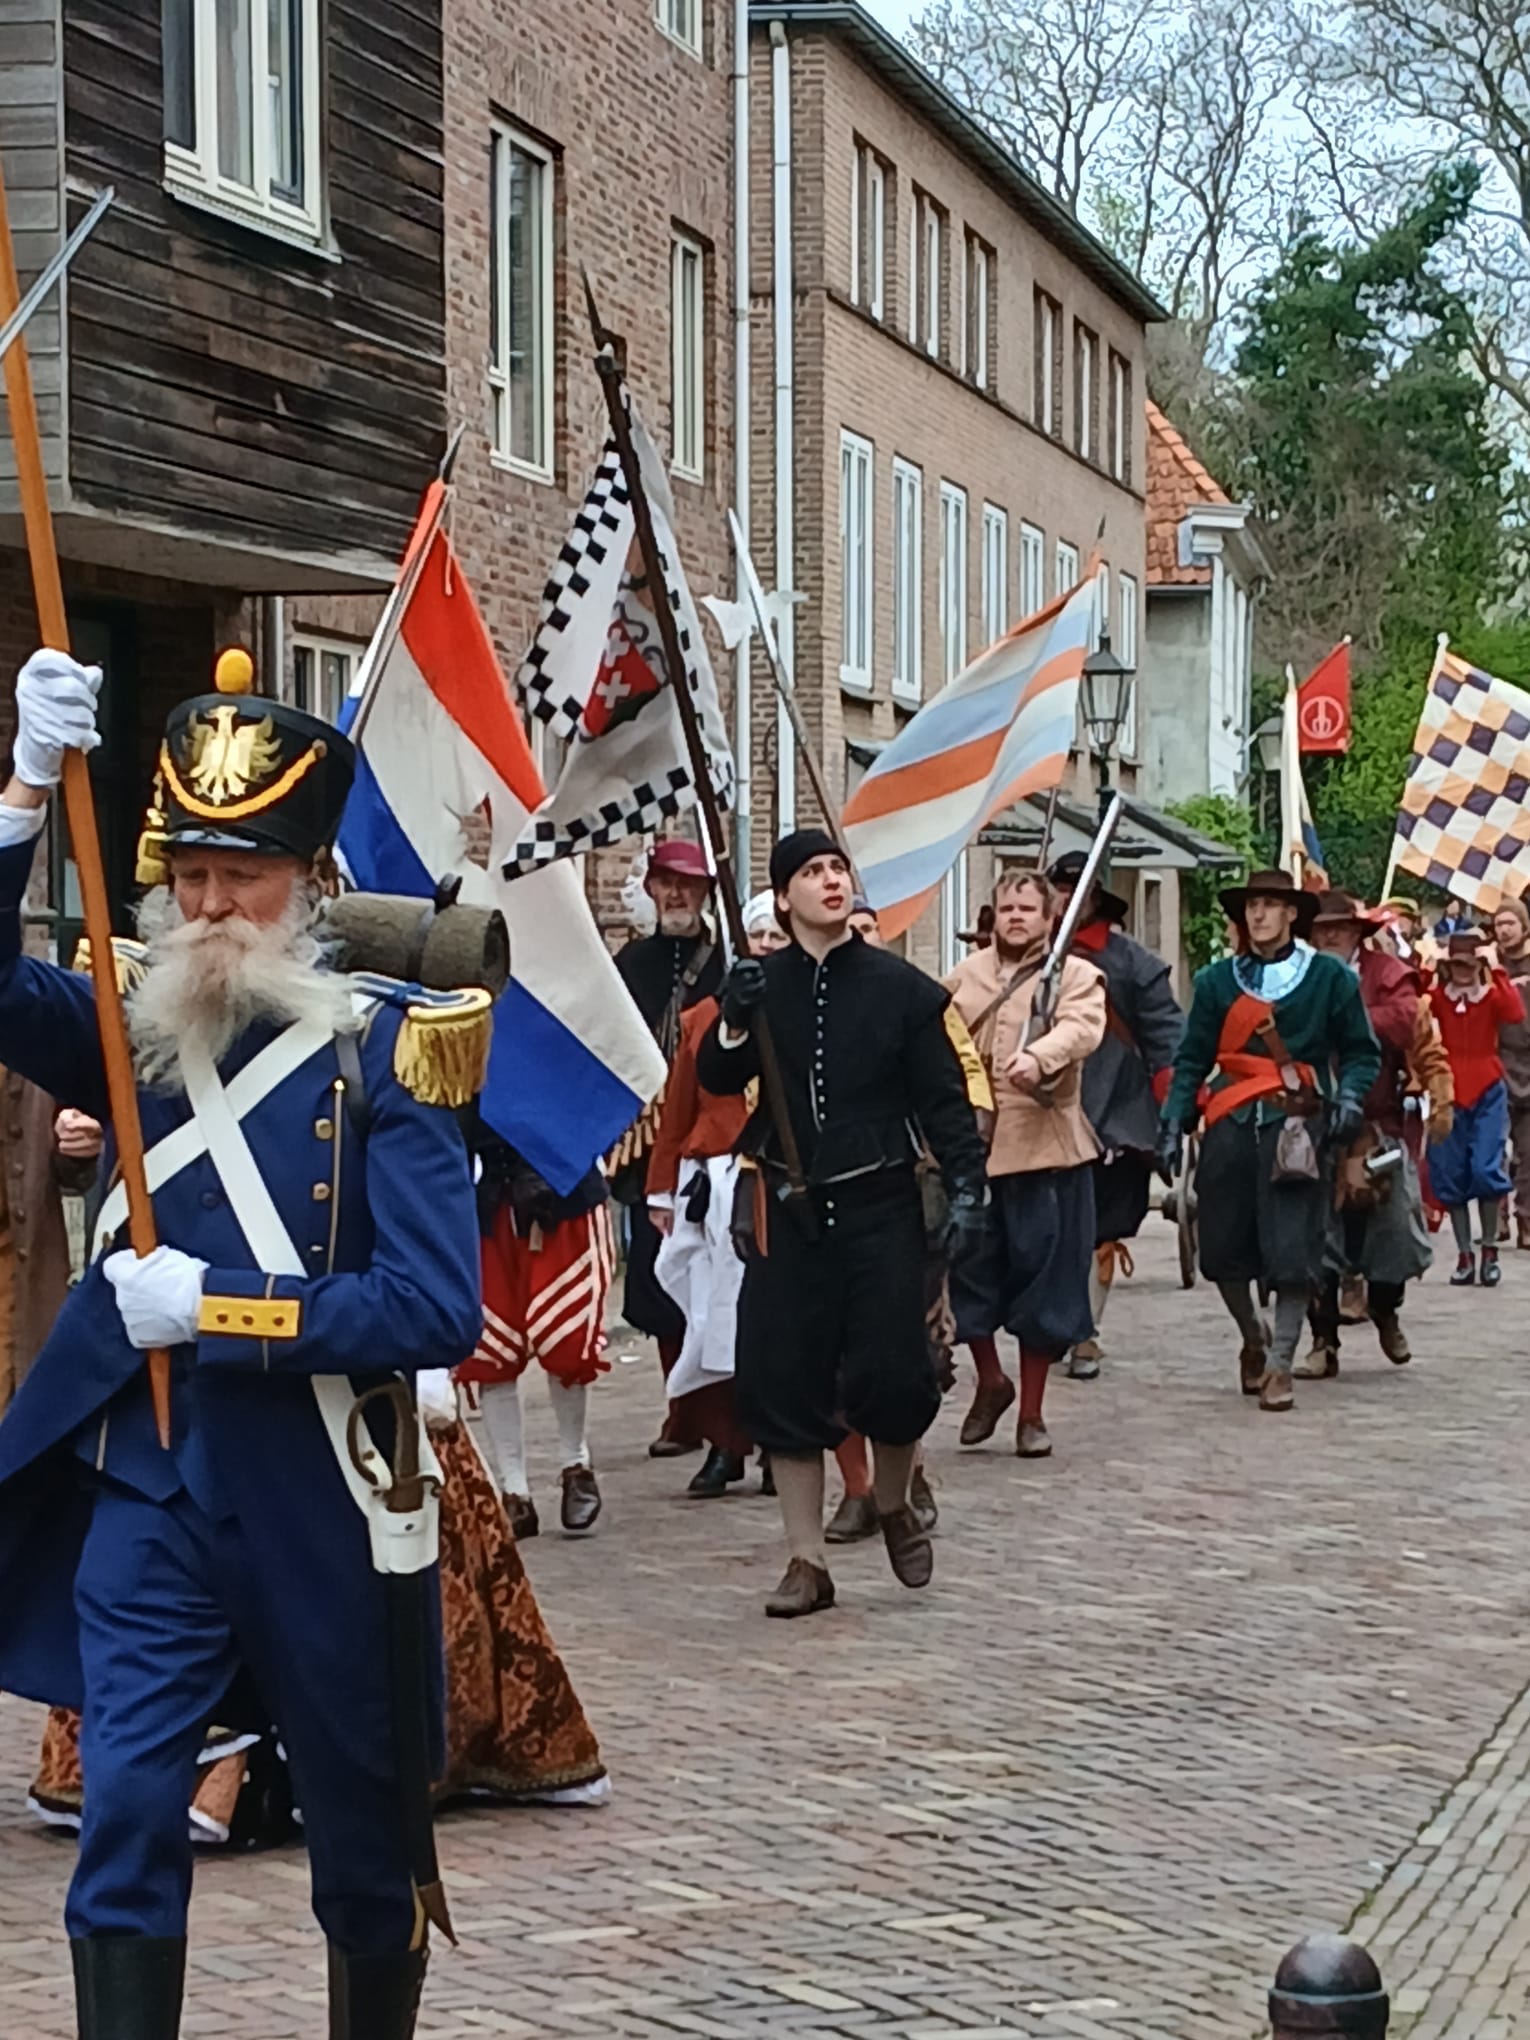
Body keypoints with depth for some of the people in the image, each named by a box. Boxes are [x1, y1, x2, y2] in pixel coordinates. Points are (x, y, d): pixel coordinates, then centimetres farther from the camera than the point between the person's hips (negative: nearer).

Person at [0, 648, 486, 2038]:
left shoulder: (382, 1048, -9)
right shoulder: (136, 1026, 3)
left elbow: (436, 1309, -17)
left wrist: (217, 1307, -20)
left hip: (323, 1503, -2)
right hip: (145, 1489, 2)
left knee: (366, 1836, 12)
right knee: (126, 1819, -3)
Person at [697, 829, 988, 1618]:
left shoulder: (898, 986, -1)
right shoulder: (762, 984, 4)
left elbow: (942, 1096, -1)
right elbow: (717, 1080, -1)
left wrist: (965, 1181, -11)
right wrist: (733, 1022, -19)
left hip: (880, 1205, -2)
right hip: (789, 1209, 2)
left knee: (891, 1374, -6)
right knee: (783, 1381, 1)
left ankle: (893, 1504, 26)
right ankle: (806, 1560, 12)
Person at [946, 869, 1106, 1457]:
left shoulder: (1076, 975, 2)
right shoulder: (965, 976, 14)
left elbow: (1082, 1028, -17)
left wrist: (1038, 1056, -37)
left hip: (1044, 1148, -3)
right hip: (971, 1144, 3)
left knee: (1042, 1276, 2)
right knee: (969, 1269, 2)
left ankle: (1032, 1413, 14)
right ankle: (990, 1381, 27)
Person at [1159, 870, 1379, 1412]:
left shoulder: (1330, 978, 4)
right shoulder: (1217, 980, 9)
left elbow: (1361, 1052, 10)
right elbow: (1192, 1058, 10)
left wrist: (1349, 1098, -8)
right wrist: (1172, 1124, 1)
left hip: (1297, 1126, -2)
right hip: (1231, 1124, 2)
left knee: (1293, 1251, -7)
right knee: (1223, 1250, 5)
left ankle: (1280, 1364, 2)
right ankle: (1253, 1335, 32)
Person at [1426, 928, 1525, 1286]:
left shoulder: (1492, 995, 0)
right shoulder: (1438, 995, 3)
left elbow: (1516, 1015, -20)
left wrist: (1498, 973, -19)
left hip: (1487, 1092, -2)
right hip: (1448, 1092, 2)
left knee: (1486, 1169, -9)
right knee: (1450, 1174, 4)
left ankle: (1490, 1252, 5)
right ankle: (1464, 1255, 14)